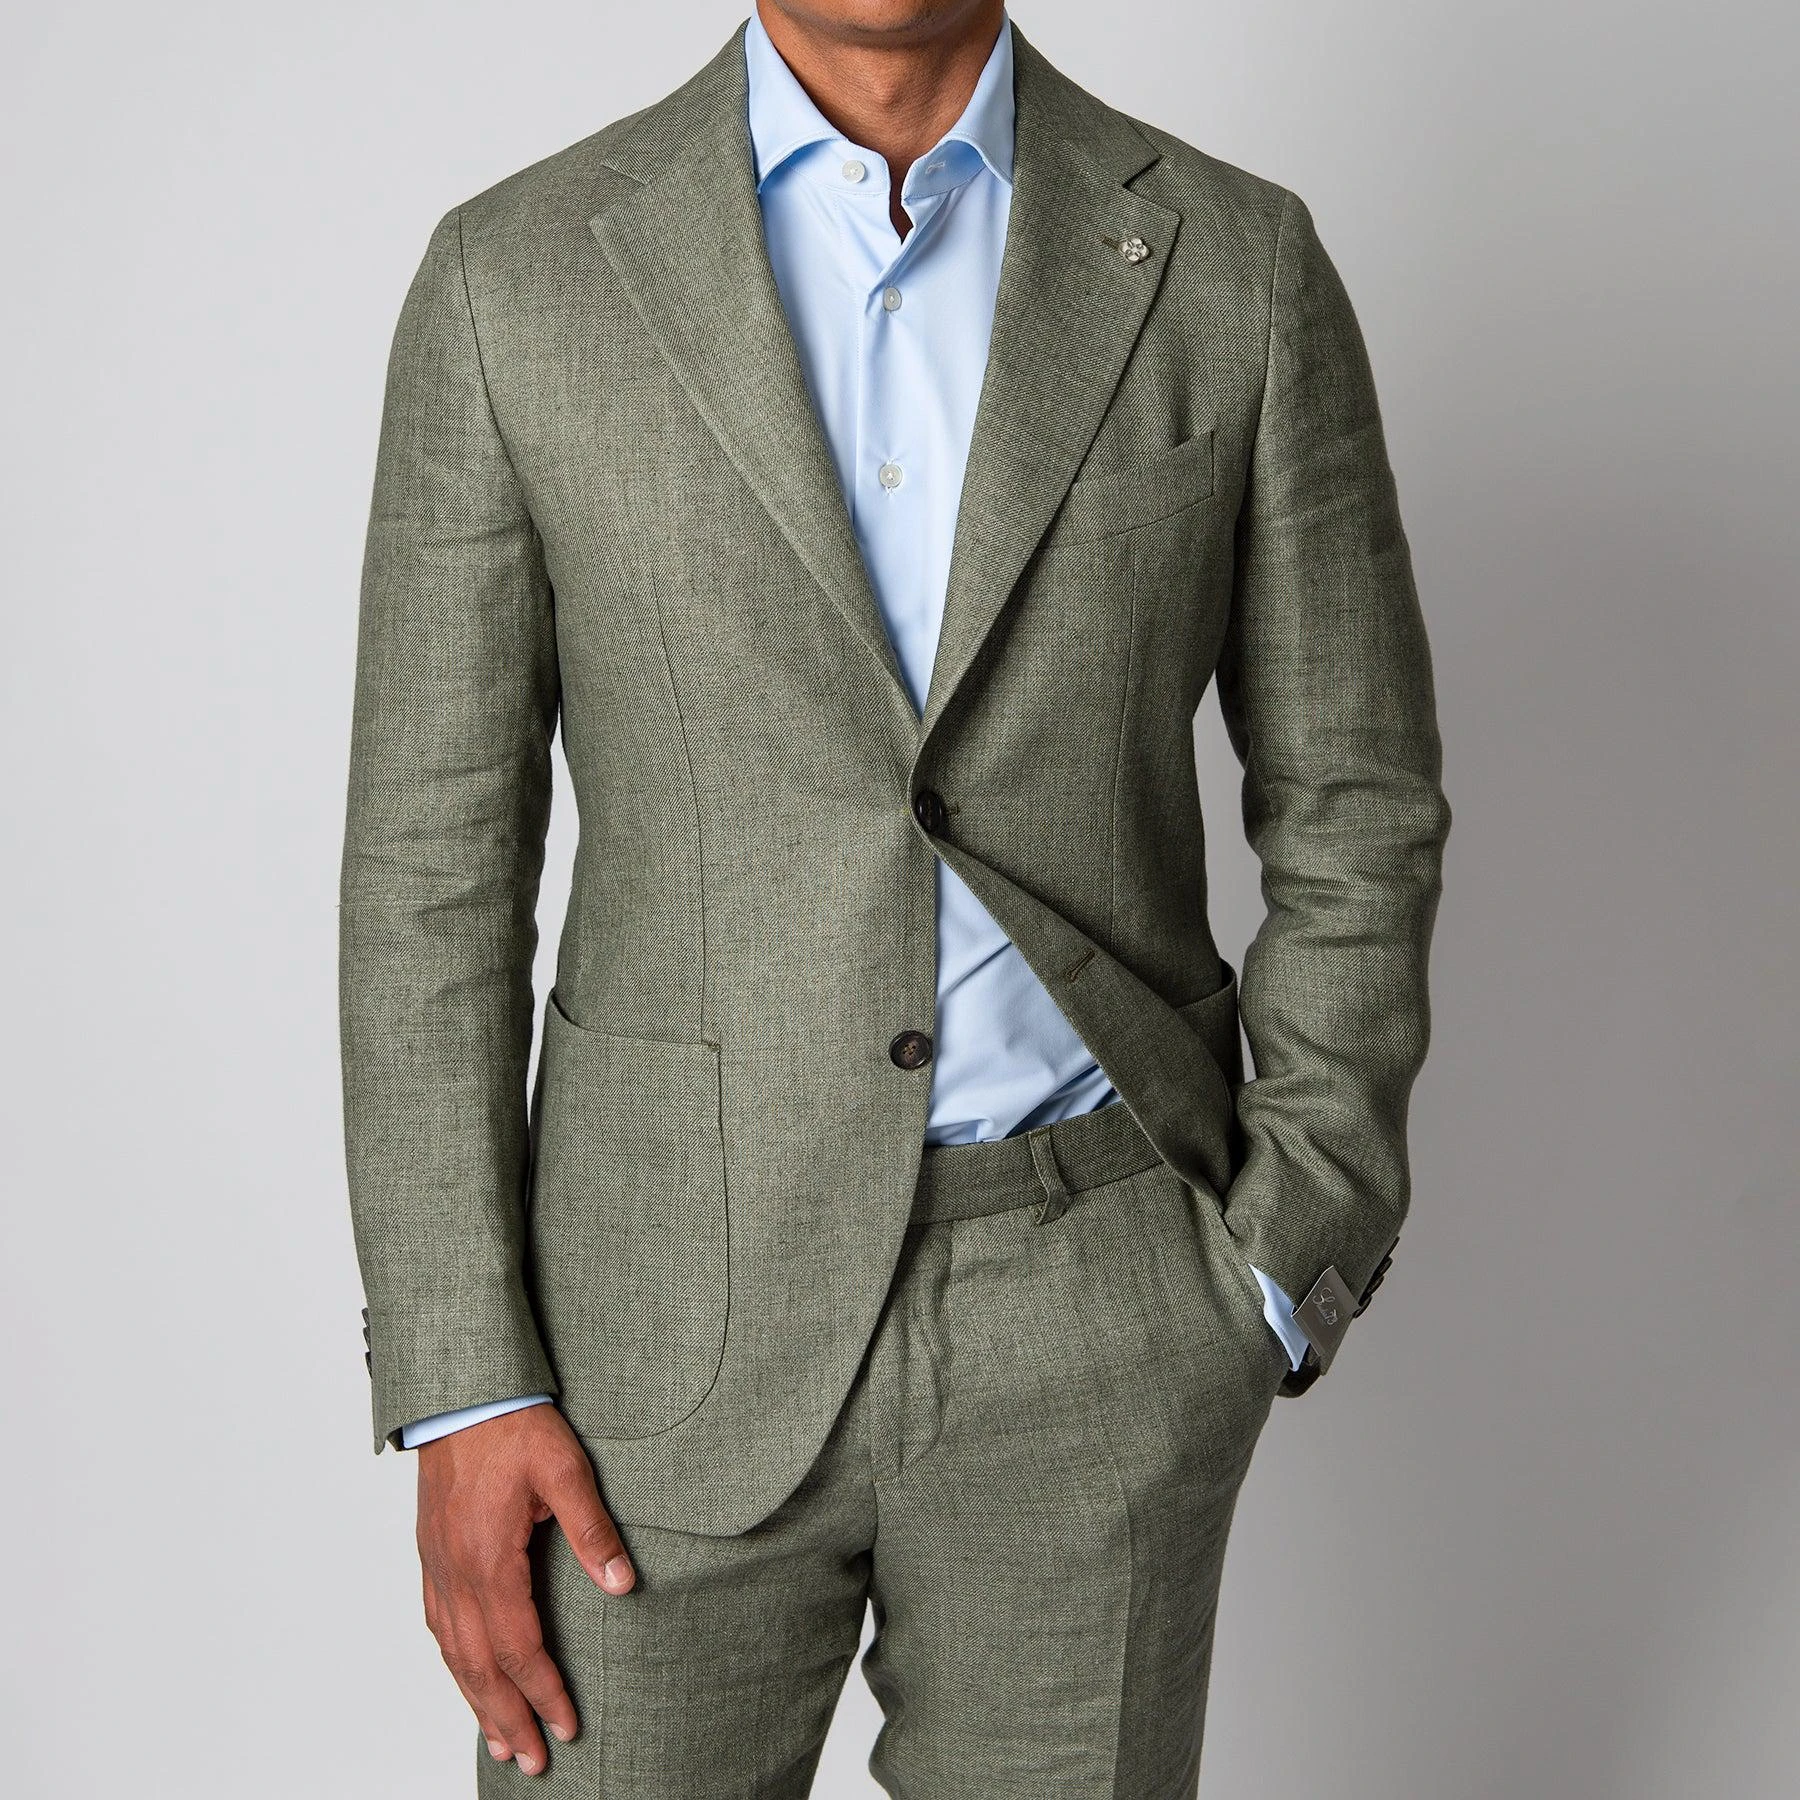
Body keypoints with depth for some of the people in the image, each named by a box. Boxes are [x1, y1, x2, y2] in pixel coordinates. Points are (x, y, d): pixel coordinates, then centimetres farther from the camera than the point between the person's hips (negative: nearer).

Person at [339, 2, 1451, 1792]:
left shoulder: (1234, 265, -2)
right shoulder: (515, 275, -3)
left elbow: (1350, 812, 3)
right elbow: (431, 863, -3)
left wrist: (1280, 1281, -5)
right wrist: (459, 1381, -7)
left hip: (1094, 1313, 1)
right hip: (683, 1309, 0)